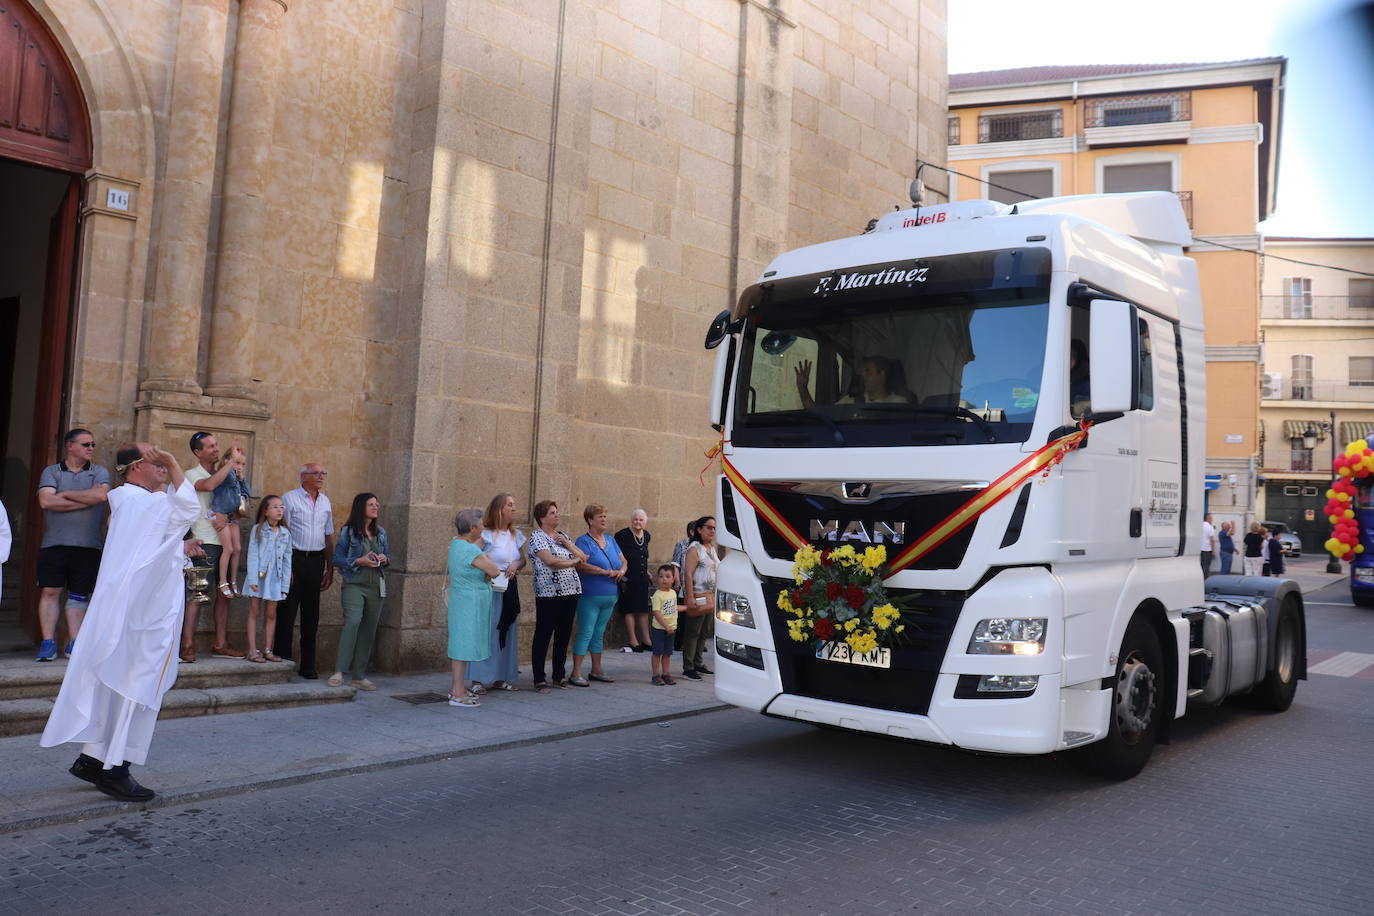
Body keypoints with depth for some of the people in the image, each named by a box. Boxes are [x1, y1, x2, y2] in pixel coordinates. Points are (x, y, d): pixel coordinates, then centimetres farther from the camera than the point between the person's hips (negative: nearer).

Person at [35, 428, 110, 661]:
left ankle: (74, 644, 8)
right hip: (53, 543, 0)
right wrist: (86, 500, -9)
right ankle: (48, 643, 2)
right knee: (50, 591, -2)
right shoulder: (51, 472, 8)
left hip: (88, 545, 0)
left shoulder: (99, 472, 9)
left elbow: (100, 494, -12)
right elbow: (46, 501, -8)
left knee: (79, 595, 5)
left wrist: (65, 494, -5)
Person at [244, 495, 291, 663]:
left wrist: (285, 584, 3)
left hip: (275, 578, 3)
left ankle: (267, 649, 15)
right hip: (259, 576, -3)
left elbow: (287, 559, 8)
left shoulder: (285, 533, 8)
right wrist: (253, 579, -13)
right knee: (254, 613, 3)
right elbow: (252, 555, -6)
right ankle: (252, 650, 6)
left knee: (271, 614, 8)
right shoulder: (258, 529, -2)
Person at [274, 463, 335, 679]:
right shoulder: (289, 498, -2)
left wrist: (330, 568, 14)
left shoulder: (325, 502, 15)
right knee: (287, 612, -3)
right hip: (294, 558, -5)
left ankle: (308, 666, 13)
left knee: (311, 614, 7)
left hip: (316, 561, 5)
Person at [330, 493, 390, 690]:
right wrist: (359, 561, -15)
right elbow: (337, 558, -2)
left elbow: (388, 556, 21)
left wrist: (385, 560, -2)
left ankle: (359, 676, 13)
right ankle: (339, 671, -23)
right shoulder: (348, 532, -1)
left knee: (369, 630, 5)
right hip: (354, 584, -5)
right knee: (353, 621, -26)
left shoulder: (381, 532, 13)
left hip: (376, 586, 5)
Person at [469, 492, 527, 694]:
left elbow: (522, 560, 18)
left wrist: (516, 565, -2)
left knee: (506, 632, 9)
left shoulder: (516, 535, 13)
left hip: (509, 588, 7)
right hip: (489, 587, -7)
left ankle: (500, 677, 17)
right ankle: (479, 679, 0)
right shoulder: (485, 534, -8)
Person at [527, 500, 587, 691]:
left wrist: (567, 543, -2)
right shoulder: (537, 536, -4)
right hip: (549, 594, -7)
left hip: (571, 592, 7)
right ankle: (539, 680, 4)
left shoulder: (562, 536, 18)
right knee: (543, 635, -1)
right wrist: (572, 561, -2)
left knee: (564, 635, 10)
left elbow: (583, 557, 13)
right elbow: (549, 560, -18)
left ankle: (559, 676, 20)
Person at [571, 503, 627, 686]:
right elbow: (581, 565, -22)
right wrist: (607, 572, -22)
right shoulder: (584, 541, -8)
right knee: (585, 633, -6)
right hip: (590, 596, -7)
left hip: (610, 596, 7)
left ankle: (596, 670, 23)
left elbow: (623, 561, 17)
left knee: (599, 634, 15)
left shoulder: (610, 540, 14)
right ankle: (576, 673, -2)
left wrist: (621, 571, -6)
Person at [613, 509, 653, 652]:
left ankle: (646, 641, 14)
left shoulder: (646, 536, 10)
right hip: (628, 577, -6)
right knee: (630, 610, -2)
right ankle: (634, 642, 2)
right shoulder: (623, 535, -10)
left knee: (644, 610, 9)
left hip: (642, 577, 6)